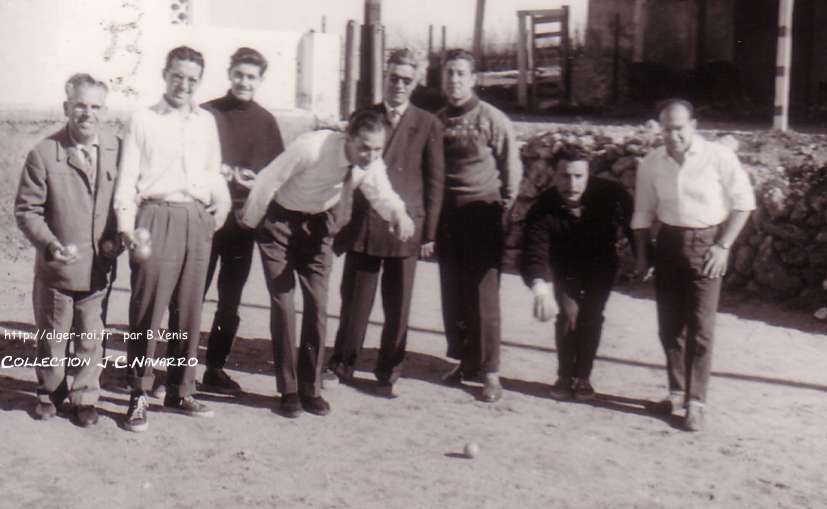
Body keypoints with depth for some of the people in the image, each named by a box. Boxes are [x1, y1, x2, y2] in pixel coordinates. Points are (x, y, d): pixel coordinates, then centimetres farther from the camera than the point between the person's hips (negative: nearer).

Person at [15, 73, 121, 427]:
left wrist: (116, 239, -5)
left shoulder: (117, 150, -2)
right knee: (52, 336, 15)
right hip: (55, 267, -1)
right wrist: (51, 245, -20)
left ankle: (85, 396, 29)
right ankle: (50, 392, 35)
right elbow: (26, 209, -7)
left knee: (91, 338, 11)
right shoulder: (44, 154, -8)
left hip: (99, 267, 1)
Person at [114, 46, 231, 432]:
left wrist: (222, 199, 6)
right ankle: (139, 394, 3)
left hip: (198, 220, 4)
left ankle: (180, 391, 18)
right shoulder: (143, 119, 5)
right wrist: (126, 223, -9)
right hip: (157, 216, -4)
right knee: (147, 308, -5)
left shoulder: (206, 121, 17)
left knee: (189, 310, 8)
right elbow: (127, 175, 1)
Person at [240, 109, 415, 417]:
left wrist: (398, 214, -38)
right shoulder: (312, 148, -35)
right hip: (280, 219, -4)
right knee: (282, 302, -4)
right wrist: (250, 220, -11)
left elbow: (381, 194, -14)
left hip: (318, 224, 4)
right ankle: (288, 390, 7)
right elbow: (268, 180, -25)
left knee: (317, 303, 3)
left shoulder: (372, 163, -20)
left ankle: (311, 388, 15)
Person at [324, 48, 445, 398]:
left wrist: (429, 233, -1)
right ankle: (341, 365, 25)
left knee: (397, 307, 7)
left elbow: (435, 182, 2)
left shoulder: (428, 125, 2)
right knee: (354, 300, 9)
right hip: (362, 225, 1)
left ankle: (388, 374, 20)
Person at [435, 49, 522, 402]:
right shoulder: (437, 121, 8)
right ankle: (466, 361, 20)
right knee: (453, 293, 8)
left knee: (483, 294, -5)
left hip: (481, 212, -5)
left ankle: (490, 372, 2)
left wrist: (502, 210, -4)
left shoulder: (492, 119, -6)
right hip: (447, 214, 5)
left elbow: (512, 168, -2)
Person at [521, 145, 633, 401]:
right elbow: (533, 255, -42)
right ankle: (564, 376, 7)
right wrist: (540, 288, -60)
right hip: (564, 269, 0)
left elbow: (633, 224, -13)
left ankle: (582, 377, 10)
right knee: (568, 315, -12)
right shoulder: (542, 210, -32)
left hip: (600, 267, 1)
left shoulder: (610, 194, -29)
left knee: (591, 317, -7)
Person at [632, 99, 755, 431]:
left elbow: (743, 202, -4)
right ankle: (677, 390, 24)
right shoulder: (651, 163, 1)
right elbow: (644, 213, 10)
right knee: (669, 325, 9)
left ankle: (695, 402, 2)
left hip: (706, 244, -4)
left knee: (700, 327, -4)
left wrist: (723, 246, -10)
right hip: (669, 244, 4)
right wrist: (642, 255, 7)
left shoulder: (719, 157, -10)